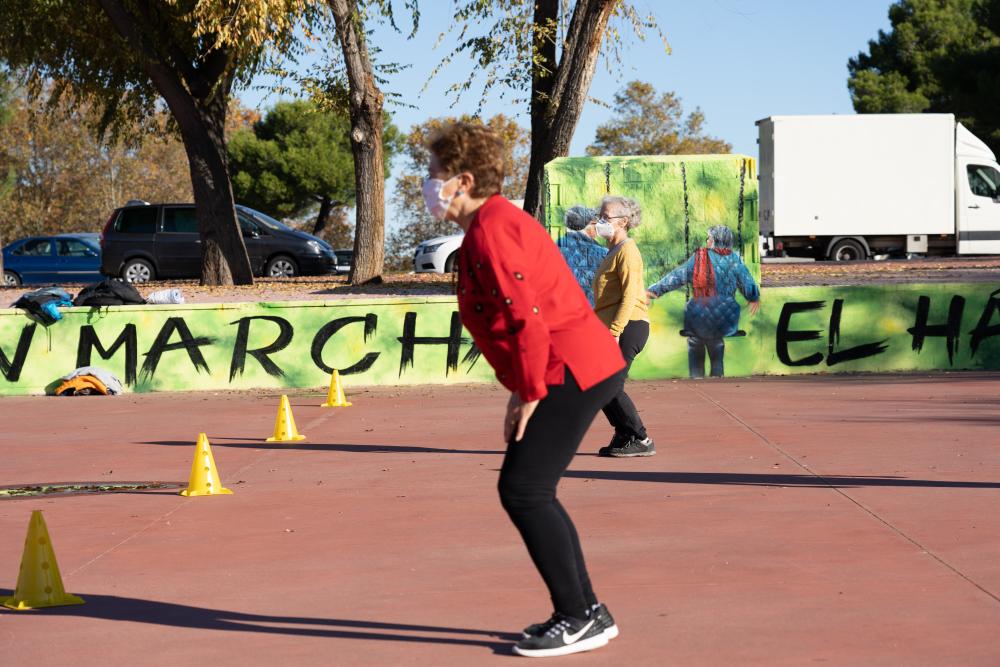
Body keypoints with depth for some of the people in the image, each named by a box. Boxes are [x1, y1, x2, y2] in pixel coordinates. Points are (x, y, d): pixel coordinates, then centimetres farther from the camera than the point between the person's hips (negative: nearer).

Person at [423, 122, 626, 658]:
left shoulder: (489, 231, -15)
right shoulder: (495, 223, 18)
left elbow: (527, 316, -22)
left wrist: (529, 394, -16)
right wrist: (524, 388, 18)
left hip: (572, 372, -11)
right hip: (582, 366, 11)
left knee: (522, 491, -8)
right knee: (530, 492, 14)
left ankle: (578, 619, -1)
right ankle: (587, 612, 19)